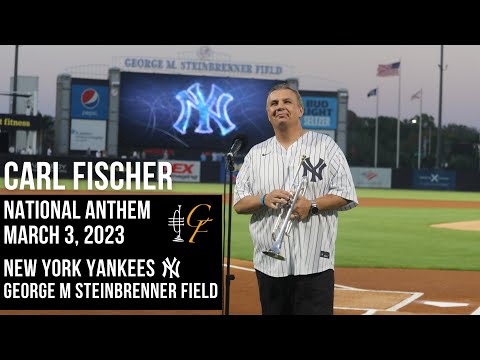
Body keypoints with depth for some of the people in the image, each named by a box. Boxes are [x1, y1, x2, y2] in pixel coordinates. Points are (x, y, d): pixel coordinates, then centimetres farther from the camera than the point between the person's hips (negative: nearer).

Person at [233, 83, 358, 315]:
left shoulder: (325, 146, 4)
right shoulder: (256, 153, 13)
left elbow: (346, 196, 0)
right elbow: (239, 203, 9)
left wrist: (312, 205, -16)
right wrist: (264, 199, -11)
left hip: (313, 263, -3)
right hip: (269, 265, 4)